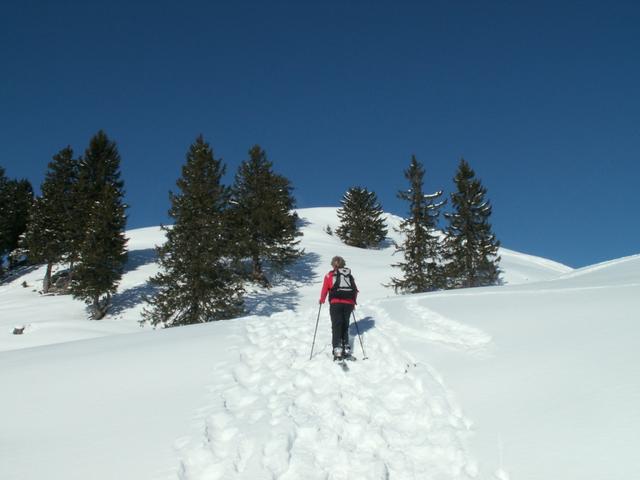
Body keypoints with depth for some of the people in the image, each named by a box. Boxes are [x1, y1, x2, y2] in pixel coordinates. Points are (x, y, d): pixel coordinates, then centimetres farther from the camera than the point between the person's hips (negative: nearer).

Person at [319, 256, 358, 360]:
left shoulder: (330, 276, 7)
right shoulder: (350, 276, 17)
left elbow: (325, 290, 7)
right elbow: (355, 291, 17)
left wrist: (322, 300, 25)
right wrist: (353, 302, 31)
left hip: (336, 303, -3)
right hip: (349, 303, 3)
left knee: (336, 326, -2)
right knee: (345, 326, 14)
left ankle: (337, 348, -16)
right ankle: (346, 348, 9)